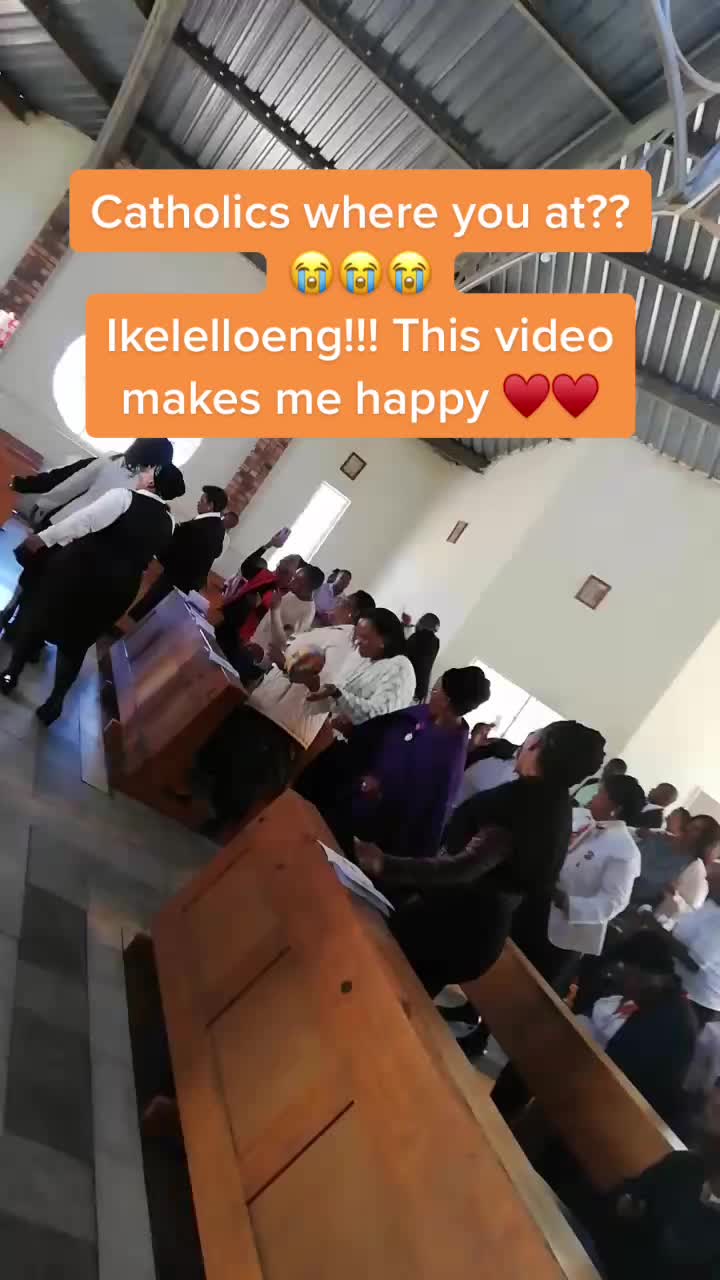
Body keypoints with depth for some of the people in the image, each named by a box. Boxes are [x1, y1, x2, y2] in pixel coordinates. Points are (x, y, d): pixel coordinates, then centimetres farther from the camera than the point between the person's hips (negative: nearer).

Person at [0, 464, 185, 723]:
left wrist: (42, 538, -15)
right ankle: (55, 702, 18)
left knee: (38, 613, 19)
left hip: (82, 569, -5)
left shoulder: (124, 496, -14)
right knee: (76, 643, 18)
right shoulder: (168, 523, 3)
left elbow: (83, 521, -19)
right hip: (119, 588, 5)